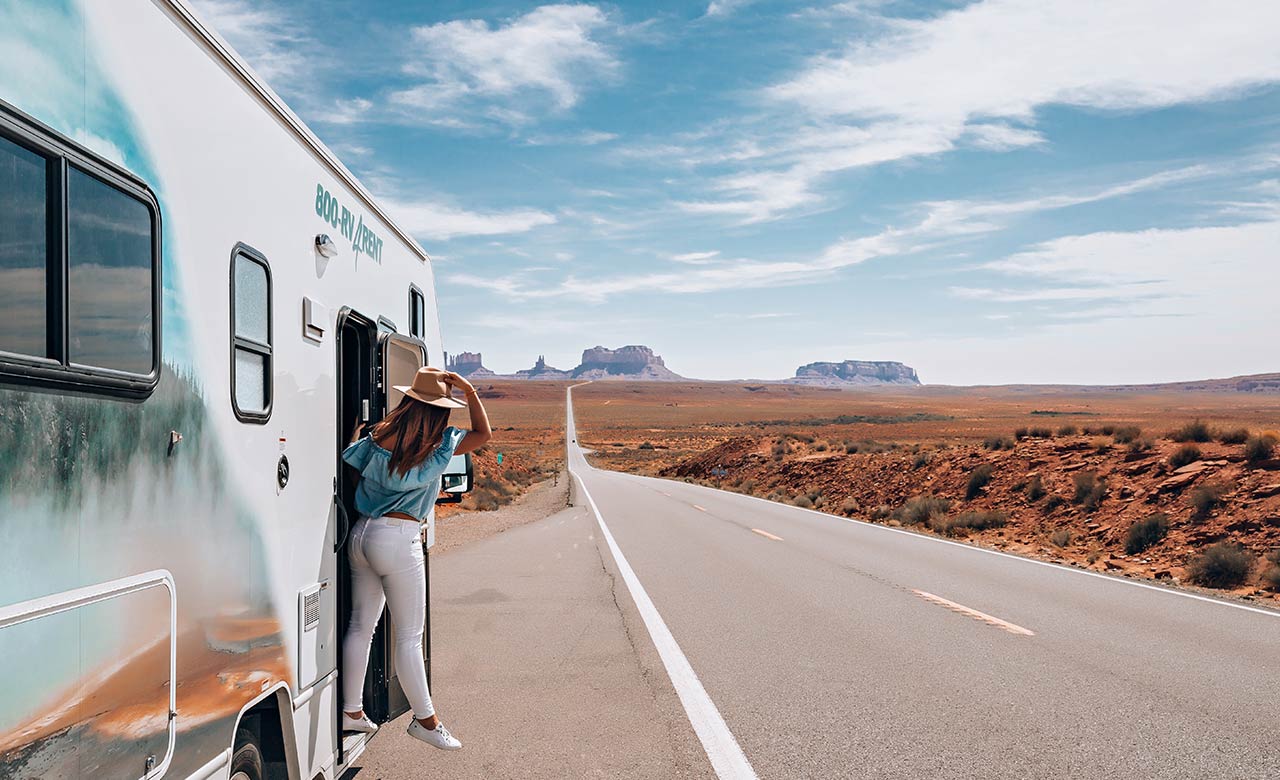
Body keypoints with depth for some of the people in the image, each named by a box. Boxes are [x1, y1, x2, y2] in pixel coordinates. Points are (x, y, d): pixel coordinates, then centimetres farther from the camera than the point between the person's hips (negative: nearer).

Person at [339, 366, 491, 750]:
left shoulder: (376, 438, 0)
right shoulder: (438, 447, -9)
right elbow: (484, 433, 2)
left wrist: (355, 426, 21)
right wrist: (470, 391, -2)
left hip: (361, 534, 6)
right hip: (398, 539, -6)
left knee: (360, 626, 15)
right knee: (409, 636, 2)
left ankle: (351, 711, 26)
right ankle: (425, 719, 13)